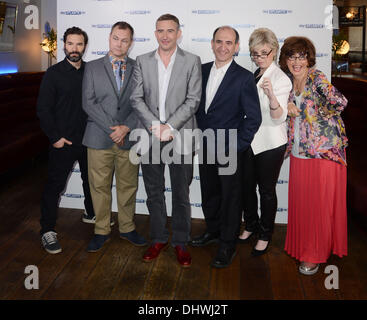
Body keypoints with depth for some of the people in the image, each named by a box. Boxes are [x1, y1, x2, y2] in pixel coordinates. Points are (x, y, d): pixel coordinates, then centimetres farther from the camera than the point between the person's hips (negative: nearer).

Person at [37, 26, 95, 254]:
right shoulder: (54, 73, -5)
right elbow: (43, 109, -6)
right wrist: (55, 137, -11)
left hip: (89, 140, 4)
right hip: (63, 142, -4)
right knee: (55, 185, 0)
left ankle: (92, 213, 41)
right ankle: (48, 231, 10)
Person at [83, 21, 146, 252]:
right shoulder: (92, 67, 6)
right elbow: (89, 103, -3)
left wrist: (126, 127, -12)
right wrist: (112, 128, -11)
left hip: (129, 138, 1)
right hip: (100, 138, 0)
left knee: (128, 186, 10)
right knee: (100, 187, 6)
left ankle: (127, 228, 26)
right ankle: (102, 231, 21)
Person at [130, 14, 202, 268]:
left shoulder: (192, 61, 1)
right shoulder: (143, 61, 8)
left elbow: (193, 100, -6)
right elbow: (137, 99, 2)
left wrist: (169, 127, -15)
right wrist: (155, 125, -12)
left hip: (180, 137, -2)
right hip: (150, 137, 2)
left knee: (181, 194, 6)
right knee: (154, 192, 11)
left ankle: (180, 243, 21)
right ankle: (158, 240, 27)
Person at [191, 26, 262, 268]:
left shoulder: (244, 77, -10)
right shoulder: (202, 71, 6)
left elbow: (254, 117, -10)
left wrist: (237, 147, -13)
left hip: (230, 150, -5)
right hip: (205, 147, 5)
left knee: (230, 198, 6)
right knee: (209, 192, 18)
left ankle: (228, 245, 22)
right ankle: (213, 230, 40)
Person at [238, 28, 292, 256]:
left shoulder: (281, 79, -13)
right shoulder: (251, 76, 7)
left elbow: (279, 118, -22)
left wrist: (271, 96, -39)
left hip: (270, 144, -6)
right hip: (248, 141, 6)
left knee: (267, 190, 6)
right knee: (247, 186, 15)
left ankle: (265, 235, 23)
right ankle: (251, 226, 35)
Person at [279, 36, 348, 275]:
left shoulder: (317, 78, -12)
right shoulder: (289, 82, 9)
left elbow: (339, 102, -24)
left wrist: (319, 116, -10)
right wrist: (287, 106, -3)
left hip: (323, 150, -6)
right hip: (299, 152, 6)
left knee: (319, 203, 2)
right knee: (299, 200, 12)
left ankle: (315, 255, 15)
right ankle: (301, 246, 30)